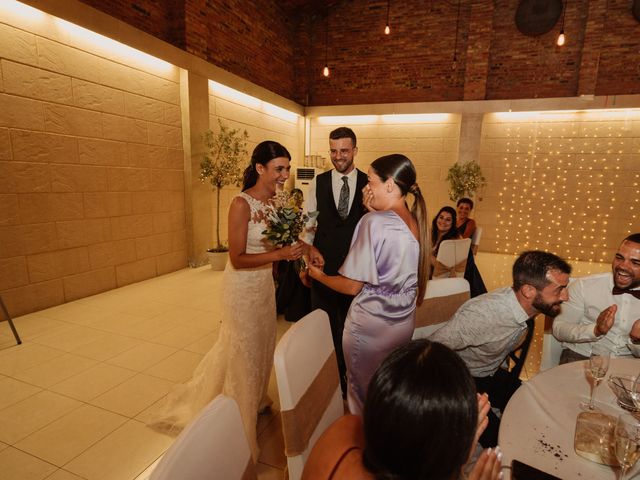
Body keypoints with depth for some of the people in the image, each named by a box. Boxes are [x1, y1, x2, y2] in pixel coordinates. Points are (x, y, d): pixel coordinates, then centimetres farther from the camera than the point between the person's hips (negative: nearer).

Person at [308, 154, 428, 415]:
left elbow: (352, 286, -20)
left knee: (364, 393, 18)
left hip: (370, 325, -7)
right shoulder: (416, 223, -2)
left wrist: (318, 275, -1)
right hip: (403, 323, 7)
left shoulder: (374, 223, -23)